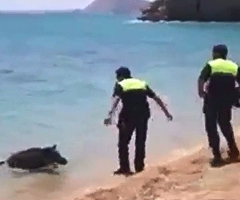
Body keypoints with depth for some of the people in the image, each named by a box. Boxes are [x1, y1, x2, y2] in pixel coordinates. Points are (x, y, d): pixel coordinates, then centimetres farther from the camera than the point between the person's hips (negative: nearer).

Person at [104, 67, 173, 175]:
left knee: (123, 143, 10)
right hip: (143, 115, 4)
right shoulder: (142, 83, 21)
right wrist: (166, 112, 24)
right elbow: (156, 98, 19)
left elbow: (116, 99, -13)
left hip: (128, 115, -4)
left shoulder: (120, 85, 8)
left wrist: (110, 114, -26)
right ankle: (139, 167, 21)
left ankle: (124, 168, 9)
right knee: (140, 142, 17)